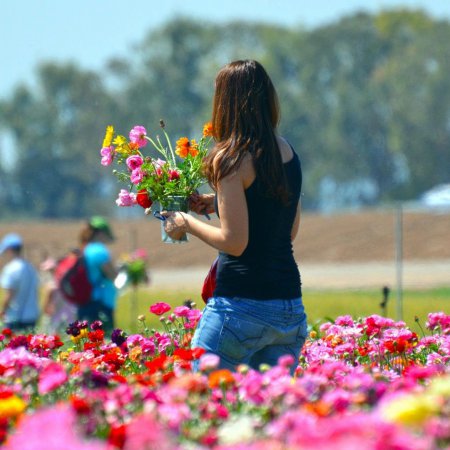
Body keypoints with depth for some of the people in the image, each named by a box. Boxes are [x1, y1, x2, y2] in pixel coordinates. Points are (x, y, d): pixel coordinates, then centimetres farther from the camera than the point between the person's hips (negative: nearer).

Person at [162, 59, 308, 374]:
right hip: (290, 308, 7)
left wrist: (186, 223, 2)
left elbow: (234, 242, -14)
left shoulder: (230, 159, -10)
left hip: (242, 303, -7)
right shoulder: (288, 154, 11)